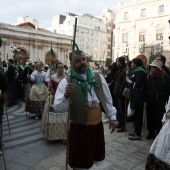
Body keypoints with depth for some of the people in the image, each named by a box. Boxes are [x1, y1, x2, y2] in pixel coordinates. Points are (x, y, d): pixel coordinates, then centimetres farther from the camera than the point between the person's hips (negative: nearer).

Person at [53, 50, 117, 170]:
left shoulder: (98, 77, 2)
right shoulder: (67, 82, -11)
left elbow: (107, 98, 12)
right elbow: (58, 108, -15)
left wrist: (112, 116, 13)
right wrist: (66, 96, -32)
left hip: (98, 125, 5)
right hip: (79, 127, -4)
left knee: (96, 158, 23)